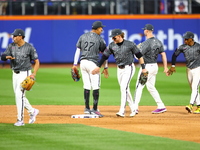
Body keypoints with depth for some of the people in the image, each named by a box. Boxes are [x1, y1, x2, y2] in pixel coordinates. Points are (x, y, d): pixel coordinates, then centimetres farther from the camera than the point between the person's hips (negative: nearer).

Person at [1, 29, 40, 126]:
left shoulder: (29, 47, -11)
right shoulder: (11, 46, 3)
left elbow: (37, 61, -6)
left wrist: (34, 73, -19)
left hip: (24, 73, -7)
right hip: (15, 74, 7)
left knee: (19, 95, -13)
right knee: (18, 96, 11)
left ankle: (20, 120, -10)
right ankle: (32, 111, 31)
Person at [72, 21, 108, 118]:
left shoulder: (82, 37, 9)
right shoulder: (100, 39, -2)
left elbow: (78, 51, 7)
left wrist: (75, 64, 9)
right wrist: (105, 68, 12)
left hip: (83, 62, 5)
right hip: (92, 63, -5)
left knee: (86, 86, 12)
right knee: (96, 87, -3)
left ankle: (87, 108, 15)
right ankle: (95, 109, -7)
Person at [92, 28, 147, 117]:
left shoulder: (130, 44, -9)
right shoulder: (112, 45, 3)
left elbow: (139, 55, -4)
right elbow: (105, 56, 6)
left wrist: (143, 68, -5)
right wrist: (98, 67, -1)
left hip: (129, 68, -6)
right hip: (119, 69, 6)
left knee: (124, 88, -18)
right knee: (125, 90, 7)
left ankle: (122, 111, -23)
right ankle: (133, 110, 18)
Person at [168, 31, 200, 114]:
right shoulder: (182, 47, -2)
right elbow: (175, 55, 9)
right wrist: (173, 66, 4)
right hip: (189, 70, 5)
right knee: (193, 89, 8)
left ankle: (191, 105, -26)